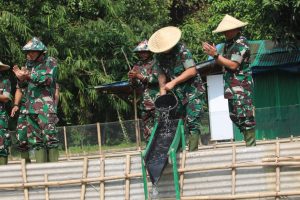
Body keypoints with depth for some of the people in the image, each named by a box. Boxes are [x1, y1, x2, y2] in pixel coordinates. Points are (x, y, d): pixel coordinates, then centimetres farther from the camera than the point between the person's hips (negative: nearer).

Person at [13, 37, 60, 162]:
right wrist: (20, 77, -1)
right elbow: (23, 85, 21)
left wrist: (29, 76, -19)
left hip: (46, 104, -7)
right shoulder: (29, 64, 18)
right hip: (31, 104, 7)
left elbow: (48, 79, -13)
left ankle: (53, 165, -11)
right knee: (35, 138, 4)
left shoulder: (50, 62, 1)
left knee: (49, 134, -12)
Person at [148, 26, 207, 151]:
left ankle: (192, 150, -12)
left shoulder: (182, 50, -16)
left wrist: (173, 82, -20)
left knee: (192, 121, -12)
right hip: (177, 93, 6)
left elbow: (192, 71, -21)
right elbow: (162, 74, 10)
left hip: (193, 90, -6)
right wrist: (163, 92, -1)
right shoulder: (160, 55, 2)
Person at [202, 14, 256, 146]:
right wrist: (214, 54, 0)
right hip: (232, 87, 10)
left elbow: (233, 65, -19)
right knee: (235, 116, 11)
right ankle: (248, 142, 16)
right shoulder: (229, 43, 16)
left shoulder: (240, 44, -12)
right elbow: (224, 63, 17)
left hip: (241, 87, -10)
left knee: (245, 116, -10)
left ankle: (251, 145, -9)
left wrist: (215, 55, -18)